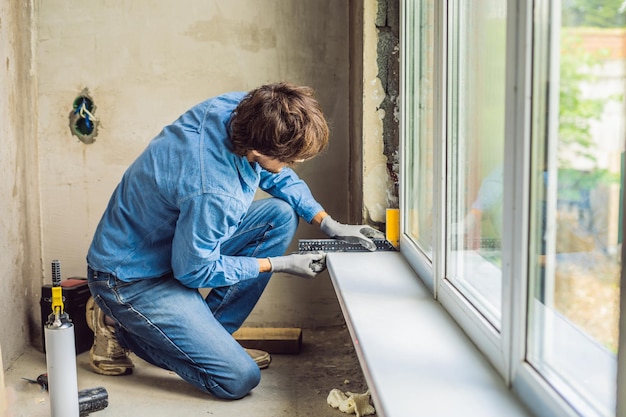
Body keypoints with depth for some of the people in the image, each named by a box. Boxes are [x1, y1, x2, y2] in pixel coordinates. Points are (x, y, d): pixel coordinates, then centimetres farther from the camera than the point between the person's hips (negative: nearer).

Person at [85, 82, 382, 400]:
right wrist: (280, 264, -13)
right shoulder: (211, 194, -38)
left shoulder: (241, 108, -15)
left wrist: (328, 223, -4)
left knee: (282, 215, -1)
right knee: (239, 379, -12)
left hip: (178, 240, 9)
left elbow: (278, 177, 5)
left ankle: (206, 336, 5)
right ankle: (120, 329, 4)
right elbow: (194, 271, -21)